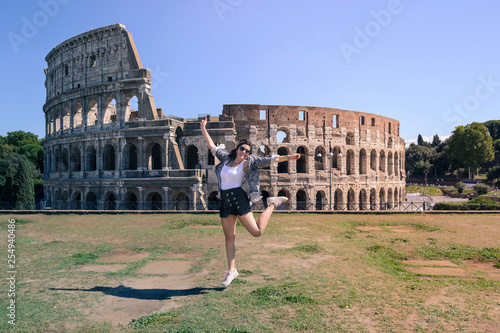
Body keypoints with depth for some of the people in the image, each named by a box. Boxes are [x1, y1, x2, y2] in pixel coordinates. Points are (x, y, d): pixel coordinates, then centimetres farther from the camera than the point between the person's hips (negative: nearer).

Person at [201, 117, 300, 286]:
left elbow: (269, 160, -6)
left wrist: (288, 157, -12)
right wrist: (204, 129, 23)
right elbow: (212, 147, 20)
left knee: (257, 232, -5)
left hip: (240, 200, -4)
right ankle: (231, 270, 21)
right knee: (229, 237, 8)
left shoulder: (249, 162, -2)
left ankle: (272, 204, 18)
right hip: (225, 202, 4)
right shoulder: (226, 158, 9)